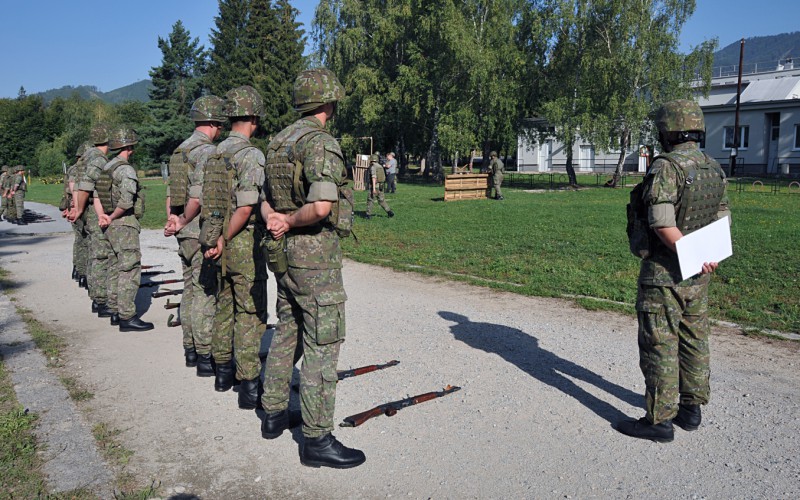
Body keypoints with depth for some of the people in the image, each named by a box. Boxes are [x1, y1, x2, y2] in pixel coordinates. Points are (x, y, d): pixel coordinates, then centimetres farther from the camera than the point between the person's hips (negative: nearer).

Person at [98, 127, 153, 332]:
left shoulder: (106, 168, 13)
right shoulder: (126, 170, -15)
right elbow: (126, 202, -24)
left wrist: (103, 216, 7)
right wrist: (111, 218, -11)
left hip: (112, 226, 9)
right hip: (125, 225, -9)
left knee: (115, 268, 16)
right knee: (130, 270, -8)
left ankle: (115, 309, 24)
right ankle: (127, 317, -8)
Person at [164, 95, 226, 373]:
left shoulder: (180, 151, 15)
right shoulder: (207, 151, -14)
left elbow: (171, 194, 14)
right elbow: (198, 196, -21)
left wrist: (173, 220, 6)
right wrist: (182, 222, -8)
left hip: (185, 235, 9)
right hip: (203, 234, -9)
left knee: (190, 291, 14)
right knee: (205, 295, -4)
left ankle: (190, 350, 23)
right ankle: (205, 357, 2)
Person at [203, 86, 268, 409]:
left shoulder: (214, 154, 8)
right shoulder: (251, 155, -15)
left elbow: (202, 200, 11)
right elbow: (246, 208, -21)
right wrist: (223, 240, -11)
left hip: (220, 241, 8)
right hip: (245, 244, -8)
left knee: (224, 306, 17)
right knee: (250, 313, -1)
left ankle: (223, 372, 29)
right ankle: (248, 385, 3)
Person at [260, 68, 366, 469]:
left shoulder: (279, 142, 12)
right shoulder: (321, 142, -16)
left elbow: (266, 199, 18)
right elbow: (323, 206, -29)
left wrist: (274, 219, -2)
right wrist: (290, 221, -12)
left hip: (285, 253, 9)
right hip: (315, 255, -9)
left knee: (287, 333, 20)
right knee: (322, 345, -2)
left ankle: (274, 414, 32)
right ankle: (317, 440, 6)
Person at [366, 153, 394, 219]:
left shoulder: (373, 167, -13)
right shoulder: (380, 166, 13)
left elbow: (374, 177, -22)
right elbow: (383, 177, 19)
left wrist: (373, 188, -26)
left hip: (374, 186, -7)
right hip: (380, 186, 7)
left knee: (370, 200, 3)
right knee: (381, 200, 13)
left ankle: (368, 215, 5)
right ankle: (389, 212, 5)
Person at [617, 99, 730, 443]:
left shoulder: (666, 167, -17)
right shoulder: (715, 169, 8)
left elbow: (663, 224, -23)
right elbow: (721, 221, 12)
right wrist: (706, 258, 10)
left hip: (665, 272, -8)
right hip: (698, 275, 8)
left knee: (659, 345, -1)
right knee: (693, 340, 16)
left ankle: (659, 420, 7)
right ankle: (691, 408, 28)